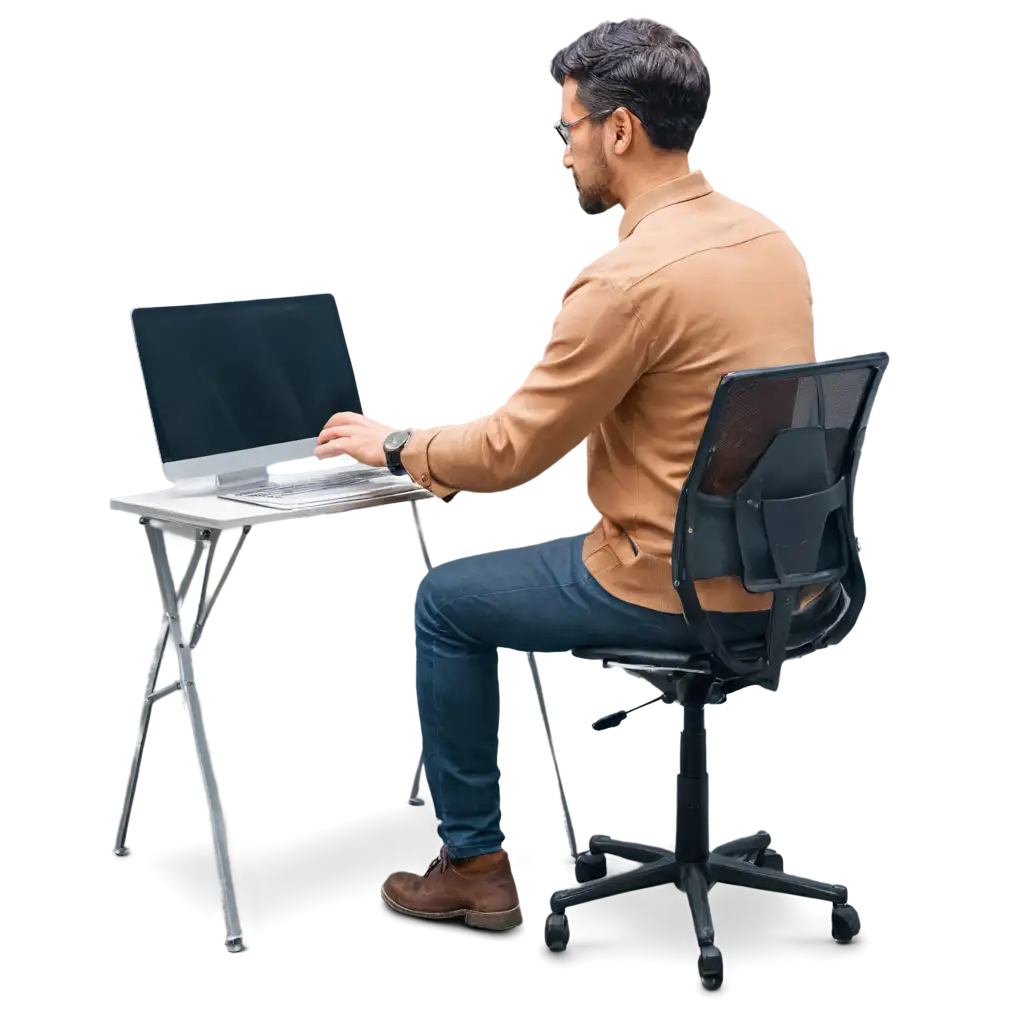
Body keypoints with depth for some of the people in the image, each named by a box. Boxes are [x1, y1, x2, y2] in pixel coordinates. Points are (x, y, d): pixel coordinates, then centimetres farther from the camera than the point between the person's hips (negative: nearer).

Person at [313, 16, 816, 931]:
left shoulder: (630, 277, -22)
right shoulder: (765, 235, 4)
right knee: (555, 548, 32)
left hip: (682, 588, -8)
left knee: (446, 600, 12)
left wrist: (391, 446, 2)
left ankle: (476, 863, 20)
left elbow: (507, 454, -15)